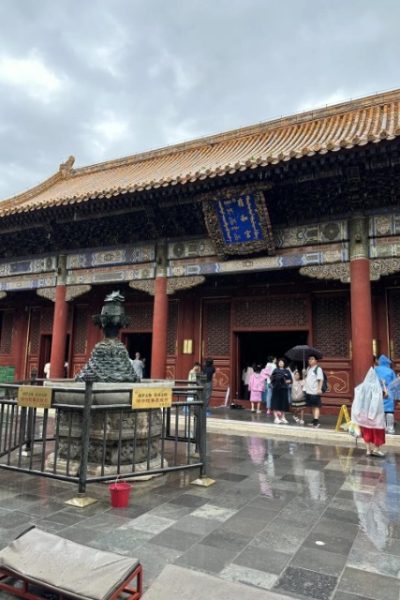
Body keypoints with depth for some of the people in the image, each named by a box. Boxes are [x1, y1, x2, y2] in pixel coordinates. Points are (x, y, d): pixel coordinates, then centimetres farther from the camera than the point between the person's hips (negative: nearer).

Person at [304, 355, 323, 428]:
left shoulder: (318, 369, -7)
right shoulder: (308, 368, 16)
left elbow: (320, 380, -14)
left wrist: (319, 389, -21)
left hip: (315, 391, -8)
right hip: (308, 391, 8)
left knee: (316, 406, -6)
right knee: (312, 406, 14)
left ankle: (316, 421, -10)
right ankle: (314, 420, 22)